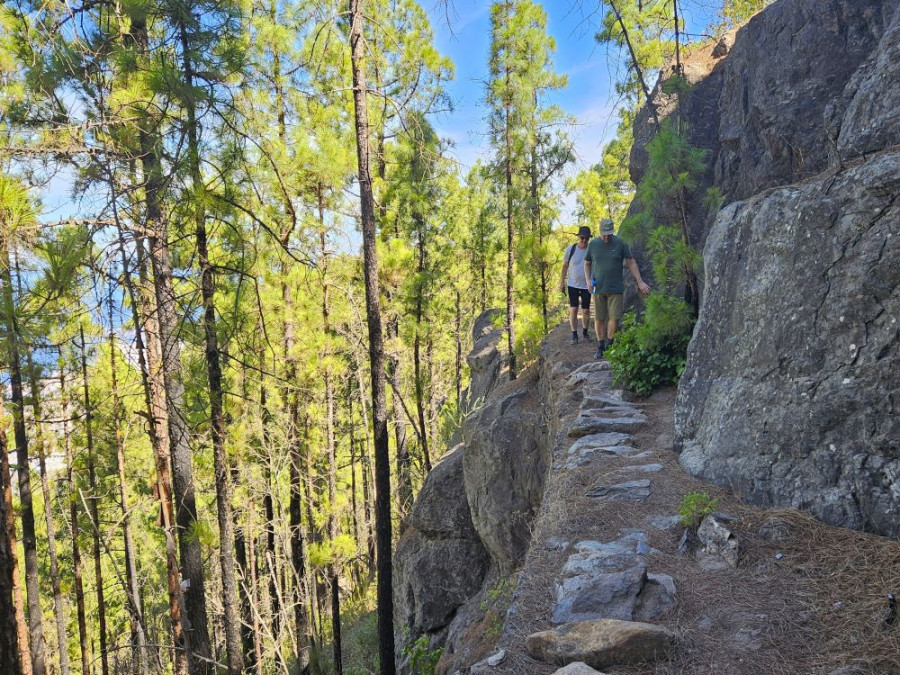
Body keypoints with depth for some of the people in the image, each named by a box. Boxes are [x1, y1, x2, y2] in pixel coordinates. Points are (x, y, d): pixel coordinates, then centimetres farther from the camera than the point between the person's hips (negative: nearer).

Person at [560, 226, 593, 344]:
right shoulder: (570, 249, -7)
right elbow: (565, 266, 2)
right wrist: (562, 283, 2)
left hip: (586, 286, 0)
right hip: (572, 285, 0)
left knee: (586, 310, 7)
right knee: (573, 309, -1)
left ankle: (585, 332, 27)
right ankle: (574, 335, 10)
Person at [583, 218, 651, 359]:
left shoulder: (620, 244, -3)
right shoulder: (593, 244, 1)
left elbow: (631, 262, 1)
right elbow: (587, 264, 12)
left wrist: (640, 282, -3)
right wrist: (588, 280, -4)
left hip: (616, 288, -1)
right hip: (598, 288, 1)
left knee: (614, 317, -6)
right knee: (599, 318, 2)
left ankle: (609, 346, 12)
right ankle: (600, 347, 16)